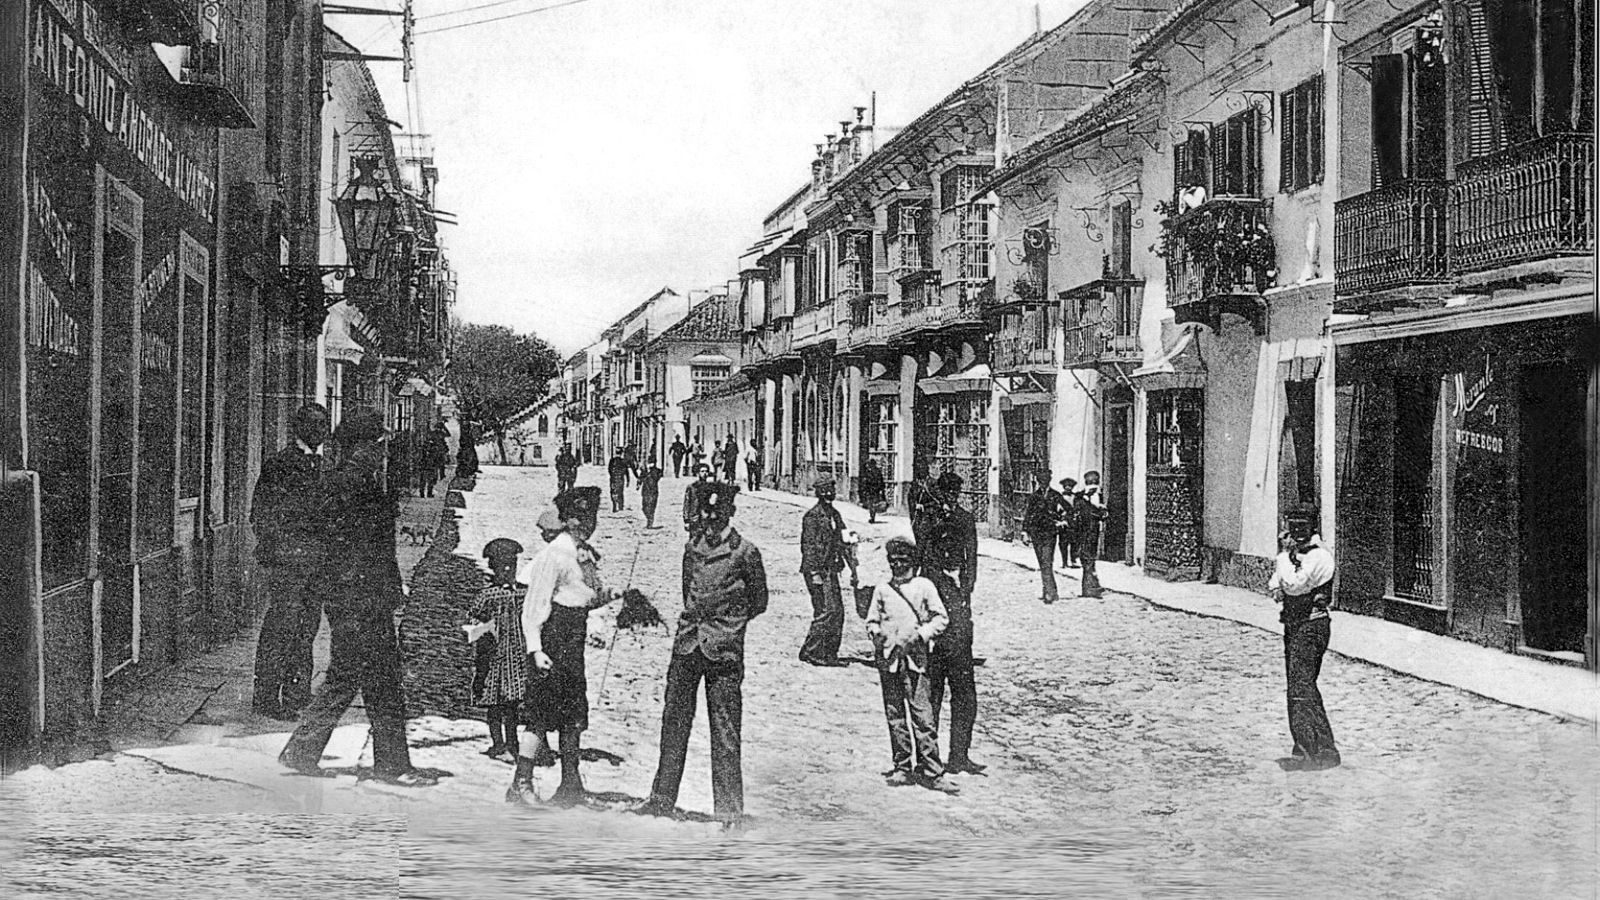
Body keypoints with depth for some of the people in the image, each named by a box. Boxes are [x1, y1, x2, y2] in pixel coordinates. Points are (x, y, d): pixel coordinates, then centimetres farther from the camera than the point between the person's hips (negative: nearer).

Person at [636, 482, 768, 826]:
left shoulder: (745, 552, -4)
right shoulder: (693, 547, 11)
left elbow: (759, 602, 3)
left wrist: (728, 622, 3)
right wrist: (699, 618, 10)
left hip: (724, 649, -5)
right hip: (687, 643, 5)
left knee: (724, 731, -3)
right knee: (674, 720, 9)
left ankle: (729, 810, 3)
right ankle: (662, 799, 19)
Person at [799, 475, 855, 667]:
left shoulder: (834, 514, 15)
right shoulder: (812, 516, -11)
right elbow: (808, 546, -15)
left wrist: (851, 566, 21)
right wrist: (814, 573, -20)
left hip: (831, 570, 9)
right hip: (818, 570, -9)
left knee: (838, 611, 7)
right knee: (826, 611, -12)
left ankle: (830, 653, 13)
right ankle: (809, 651, -5)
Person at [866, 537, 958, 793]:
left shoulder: (924, 586, 5)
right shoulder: (882, 590, 13)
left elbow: (941, 618, 3)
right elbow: (872, 620, 20)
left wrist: (921, 634, -10)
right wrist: (876, 634, 0)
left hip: (915, 657, -3)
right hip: (888, 658, 3)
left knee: (922, 713, -8)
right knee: (894, 715, 6)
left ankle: (932, 771, -6)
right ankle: (902, 767, 15)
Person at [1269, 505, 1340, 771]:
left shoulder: (1319, 556, -14)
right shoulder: (1294, 551, 15)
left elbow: (1294, 585, -25)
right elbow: (1275, 583, 15)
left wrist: (1285, 555, -15)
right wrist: (1276, 587, -8)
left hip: (1311, 626, -9)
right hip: (1293, 626, 9)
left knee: (1301, 686, -15)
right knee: (1297, 687, 12)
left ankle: (1324, 752, -14)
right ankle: (1304, 750, 20)